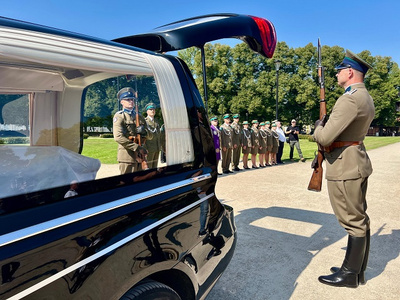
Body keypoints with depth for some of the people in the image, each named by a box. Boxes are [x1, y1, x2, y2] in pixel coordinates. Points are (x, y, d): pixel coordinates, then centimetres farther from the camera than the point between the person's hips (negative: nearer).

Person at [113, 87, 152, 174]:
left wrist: (144, 132, -6)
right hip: (127, 156, -6)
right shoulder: (119, 116, 0)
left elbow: (150, 136, 19)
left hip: (140, 156, 6)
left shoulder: (139, 117, 19)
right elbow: (118, 137, -15)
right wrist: (137, 148, -16)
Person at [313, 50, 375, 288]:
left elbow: (325, 138, -23)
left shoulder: (350, 99, -19)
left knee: (353, 222, 0)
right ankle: (359, 270, 28)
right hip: (358, 163, 11)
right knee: (360, 219, 15)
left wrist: (318, 127, -2)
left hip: (345, 167, -10)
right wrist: (327, 125, 8)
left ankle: (350, 274, 14)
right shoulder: (366, 97, 14)